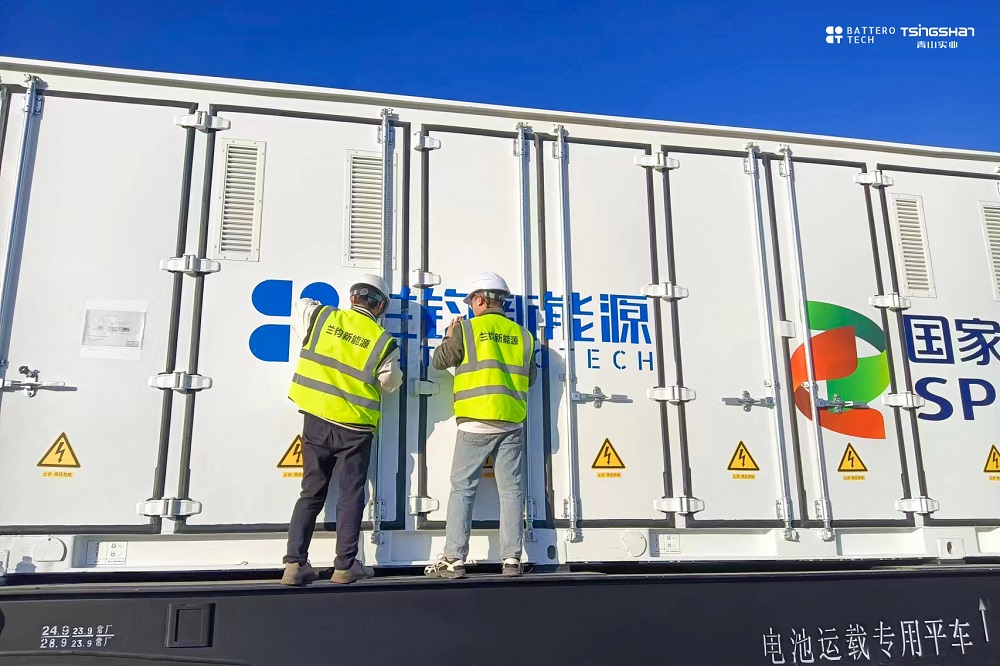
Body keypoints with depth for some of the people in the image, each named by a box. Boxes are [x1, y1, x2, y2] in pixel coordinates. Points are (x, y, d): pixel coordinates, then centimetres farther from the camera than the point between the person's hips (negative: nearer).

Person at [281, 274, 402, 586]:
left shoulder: (320, 317, -2)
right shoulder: (384, 342, -8)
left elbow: (299, 307, 18)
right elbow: (390, 383, 2)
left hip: (316, 421, 3)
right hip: (354, 429, -3)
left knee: (311, 493, 13)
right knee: (351, 497, 10)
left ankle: (295, 563, 8)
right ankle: (345, 566, 12)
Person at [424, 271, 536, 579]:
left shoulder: (467, 328, -1)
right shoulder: (521, 334, 9)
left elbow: (439, 361, 7)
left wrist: (449, 336, 22)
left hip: (476, 422, -3)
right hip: (512, 424, 3)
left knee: (462, 489, 3)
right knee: (511, 489, 6)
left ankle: (454, 560, 2)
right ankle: (512, 559, 7)